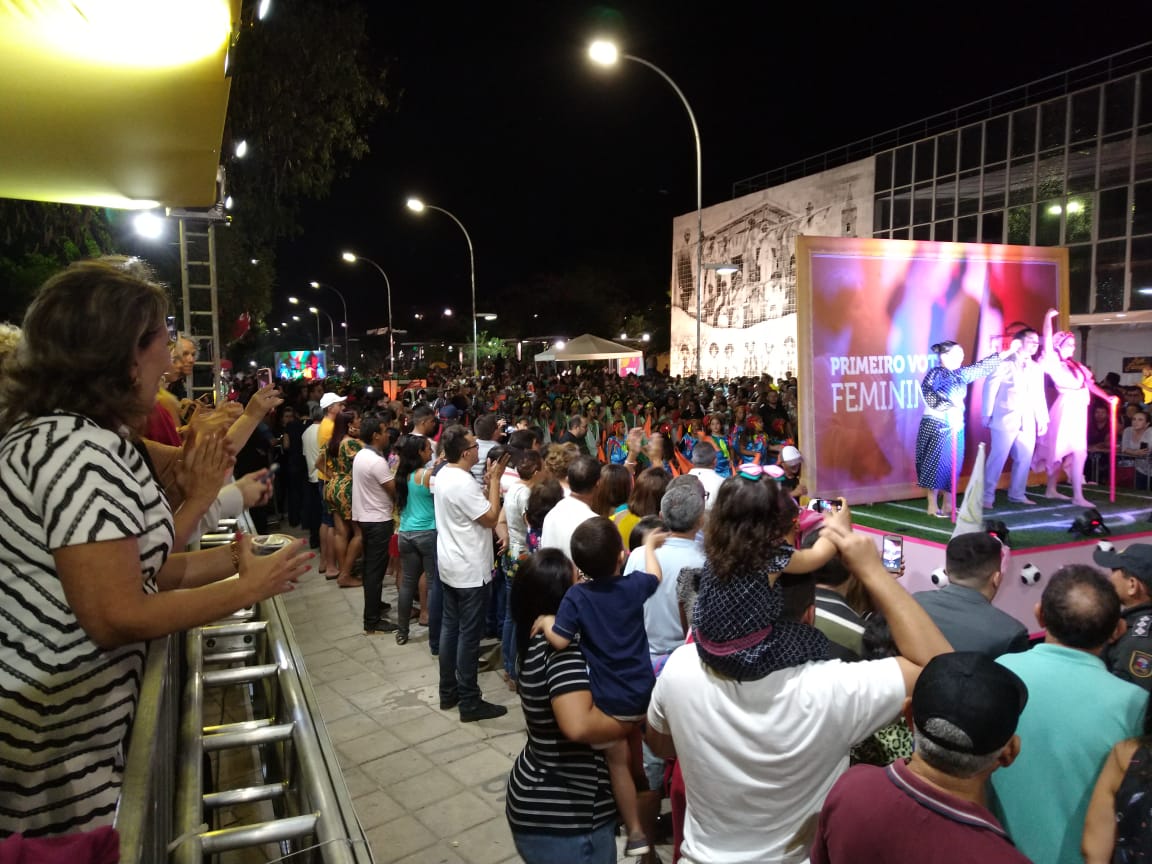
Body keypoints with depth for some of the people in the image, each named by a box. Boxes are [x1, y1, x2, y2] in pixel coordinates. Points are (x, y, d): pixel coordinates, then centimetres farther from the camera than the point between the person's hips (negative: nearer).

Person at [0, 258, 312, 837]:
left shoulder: (59, 433, 9)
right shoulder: (81, 451, -25)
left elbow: (136, 565, 7)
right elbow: (116, 617, -26)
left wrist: (230, 558, 2)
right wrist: (249, 589, -18)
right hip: (60, 749, -9)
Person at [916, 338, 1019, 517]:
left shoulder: (962, 374, 11)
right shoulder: (934, 374, -8)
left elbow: (983, 365, 14)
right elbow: (931, 398, -16)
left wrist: (1009, 351, 14)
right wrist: (951, 402, -15)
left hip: (956, 425, 7)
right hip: (936, 425, -7)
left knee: (953, 464, 7)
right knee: (936, 463, -4)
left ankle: (948, 505, 14)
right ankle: (932, 505, 2)